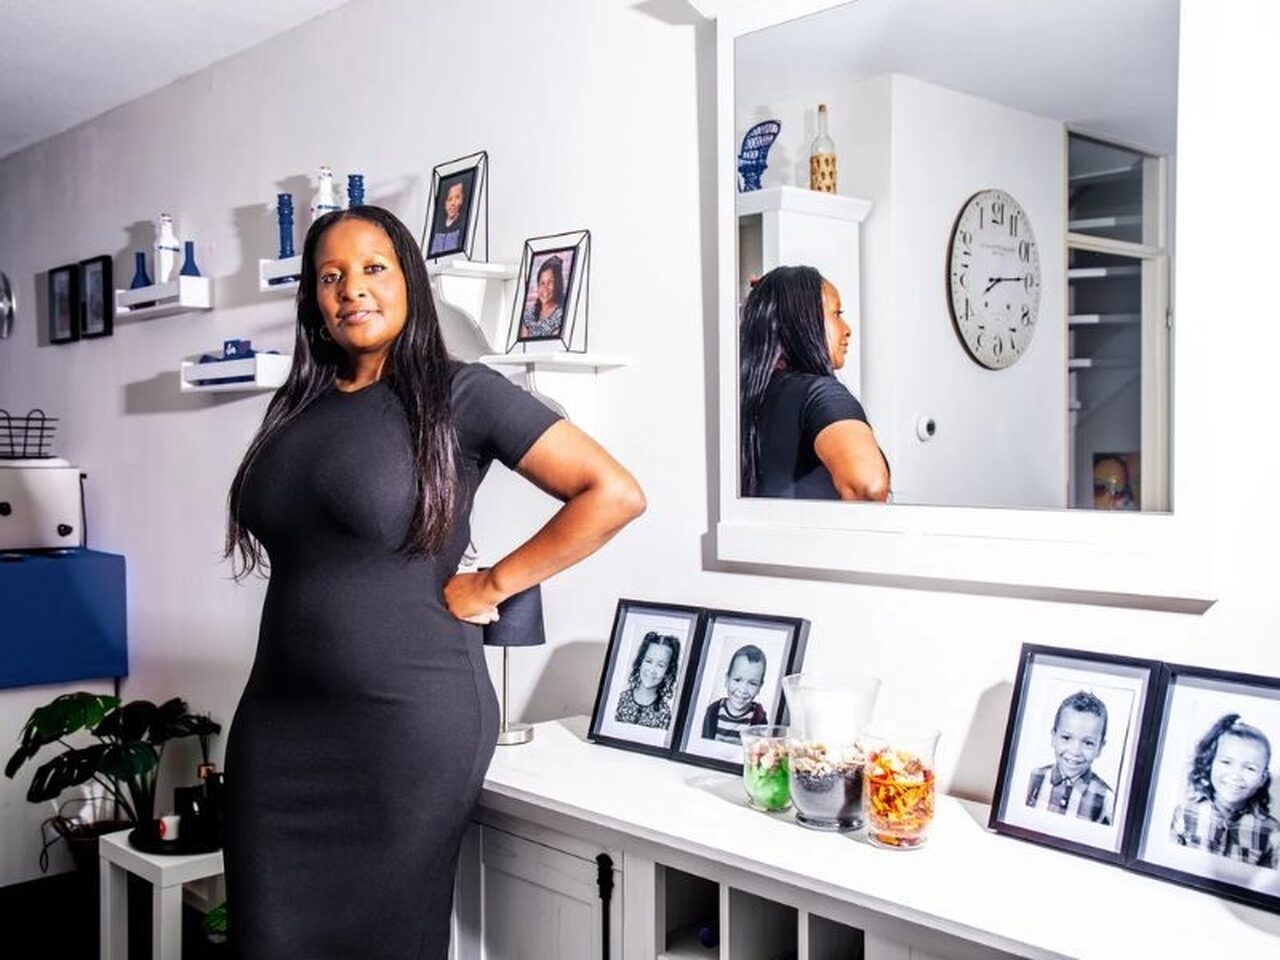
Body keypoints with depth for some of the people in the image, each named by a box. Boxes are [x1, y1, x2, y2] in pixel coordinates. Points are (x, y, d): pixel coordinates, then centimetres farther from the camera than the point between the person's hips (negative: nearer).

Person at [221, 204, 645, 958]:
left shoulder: (459, 394, -8)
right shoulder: (296, 407, 9)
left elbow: (615, 495, -11)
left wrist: (492, 586, -10)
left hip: (410, 719, -5)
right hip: (280, 719, 5)